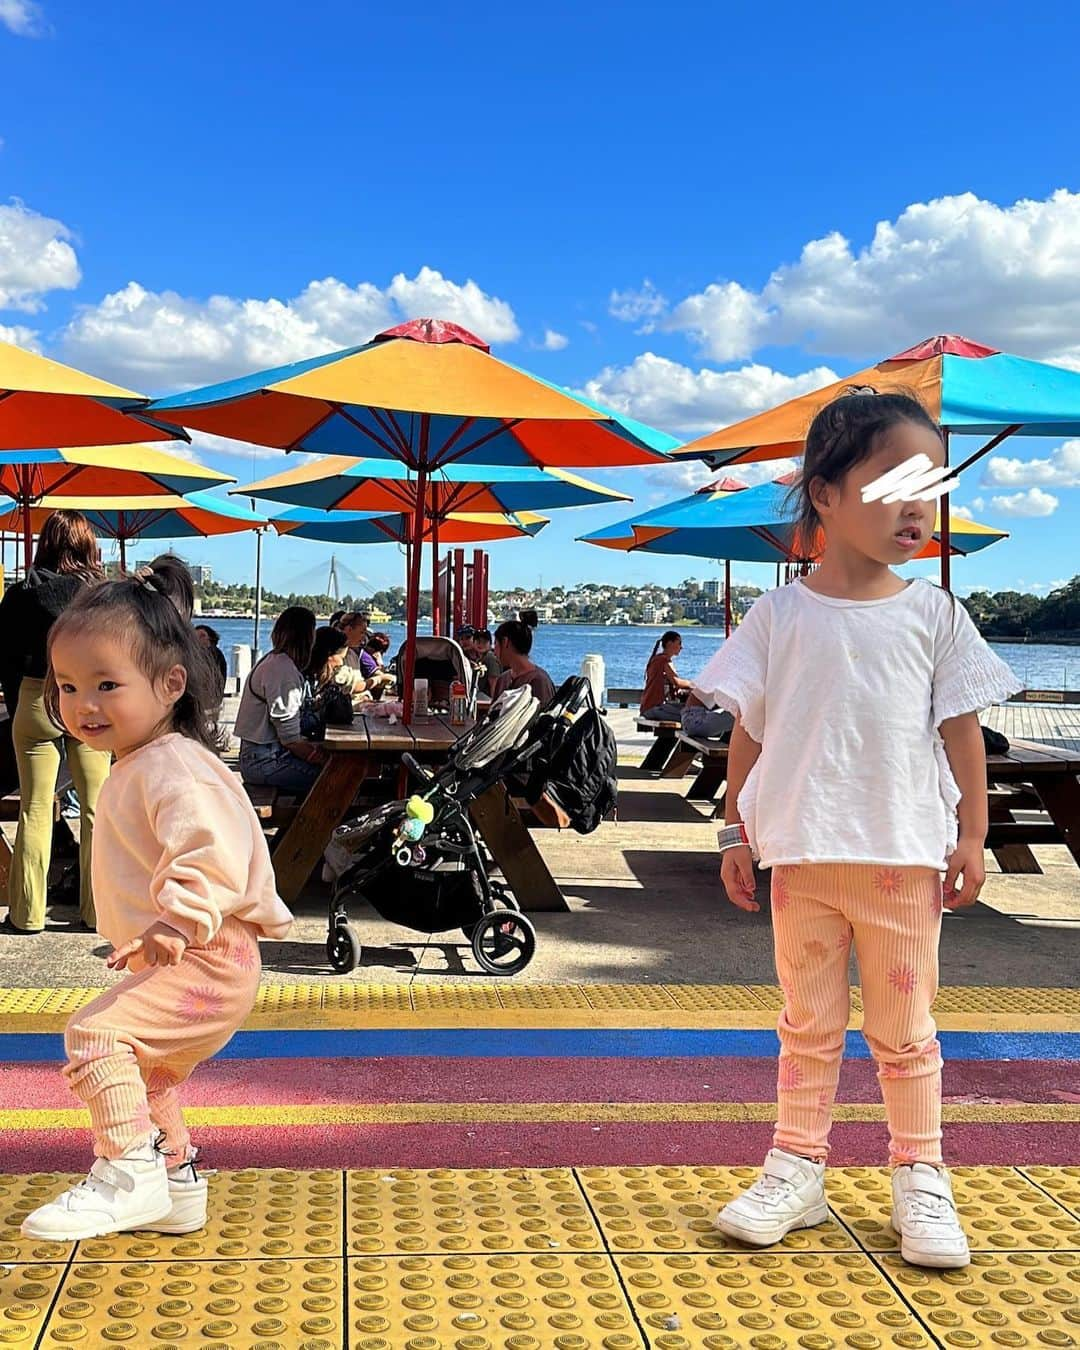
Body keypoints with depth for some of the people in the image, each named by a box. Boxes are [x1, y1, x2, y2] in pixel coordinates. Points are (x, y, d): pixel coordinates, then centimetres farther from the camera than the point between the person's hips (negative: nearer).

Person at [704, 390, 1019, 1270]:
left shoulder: (933, 613, 1)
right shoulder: (781, 615, -1)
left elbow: (962, 730, 3)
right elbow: (748, 731, 2)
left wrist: (972, 836, 0)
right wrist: (737, 835, 2)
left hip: (904, 855, 0)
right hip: (803, 855, 0)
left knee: (904, 1027, 9)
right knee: (809, 1022, 12)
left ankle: (921, 1180, 22)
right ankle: (797, 1169, 23)